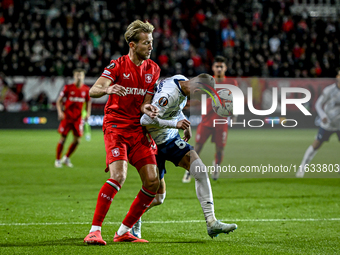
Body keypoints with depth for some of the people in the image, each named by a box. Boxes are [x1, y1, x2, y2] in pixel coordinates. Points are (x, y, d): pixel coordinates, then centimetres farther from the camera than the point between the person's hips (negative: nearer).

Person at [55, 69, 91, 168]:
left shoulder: (86, 89, 3)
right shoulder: (68, 88, -6)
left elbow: (88, 102, 17)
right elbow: (59, 100, 0)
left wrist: (87, 113, 2)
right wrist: (60, 111, -15)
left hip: (78, 118, 3)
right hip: (67, 116, -3)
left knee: (77, 140, 0)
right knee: (63, 138, -3)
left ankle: (66, 158, 21)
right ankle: (58, 160, 10)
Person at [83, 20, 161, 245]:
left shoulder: (153, 69, 9)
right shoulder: (118, 65, -6)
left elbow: (146, 102, 7)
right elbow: (93, 91, -19)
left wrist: (147, 108, -17)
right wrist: (107, 89, -41)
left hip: (139, 129, 6)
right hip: (116, 127, -5)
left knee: (153, 182, -6)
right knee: (119, 176, -25)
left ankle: (124, 232, 6)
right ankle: (95, 230, -20)